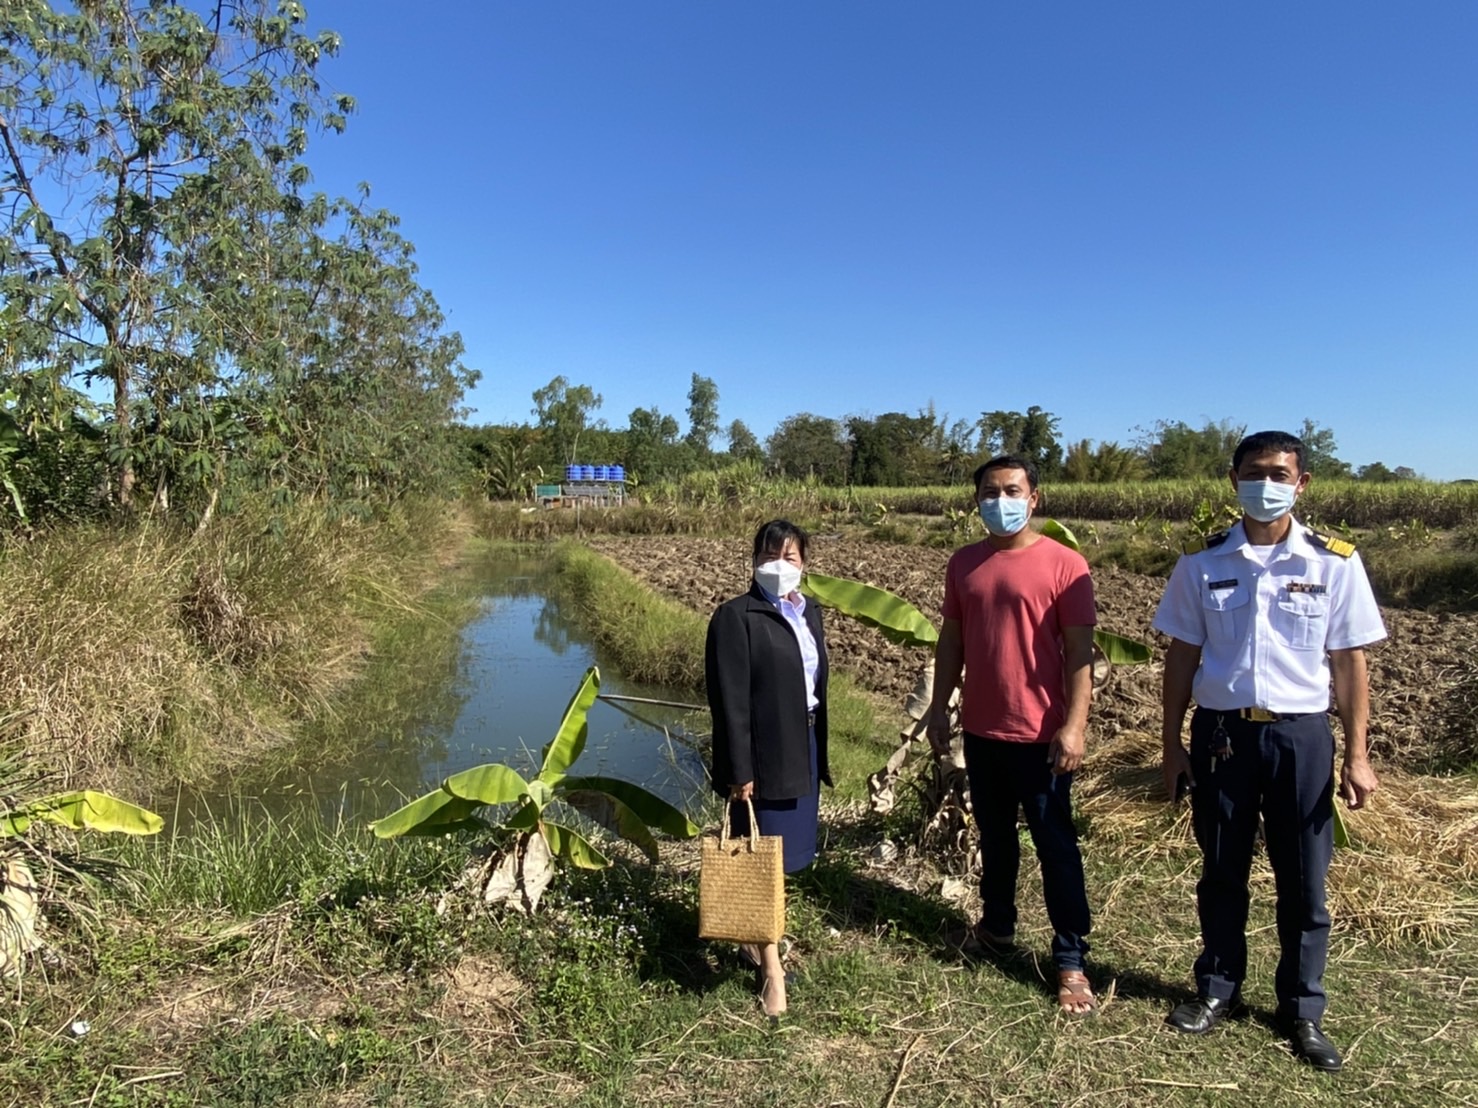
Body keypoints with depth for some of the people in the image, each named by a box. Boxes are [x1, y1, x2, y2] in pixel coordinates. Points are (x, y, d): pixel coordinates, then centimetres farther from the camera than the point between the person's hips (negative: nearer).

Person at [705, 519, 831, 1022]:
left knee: (782, 855, 16)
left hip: (802, 748, 7)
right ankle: (771, 969, 15)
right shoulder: (736, 616, -14)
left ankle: (753, 941, 35)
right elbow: (730, 701, -16)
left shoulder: (809, 612, 9)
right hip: (762, 755, -7)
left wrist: (818, 753, 14)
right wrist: (739, 770, -18)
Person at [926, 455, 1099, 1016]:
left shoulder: (1064, 565, -10)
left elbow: (1080, 651, -11)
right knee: (994, 836, 20)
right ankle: (997, 927, 38)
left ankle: (1071, 961, 18)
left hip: (1040, 734, -5)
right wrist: (939, 706, 8)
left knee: (1055, 846, 5)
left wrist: (1074, 725, -17)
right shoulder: (963, 564, 4)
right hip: (981, 729, 5)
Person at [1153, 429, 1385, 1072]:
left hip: (1300, 735, -1)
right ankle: (1217, 989, 32)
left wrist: (1357, 756, -1)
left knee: (1303, 880, 10)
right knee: (1221, 872, 13)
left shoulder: (1334, 563, -3)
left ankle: (1301, 1010, 28)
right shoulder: (1202, 563, -1)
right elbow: (1182, 657, 3)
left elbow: (1349, 662, 0)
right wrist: (1172, 744, 3)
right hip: (1221, 731, 1)